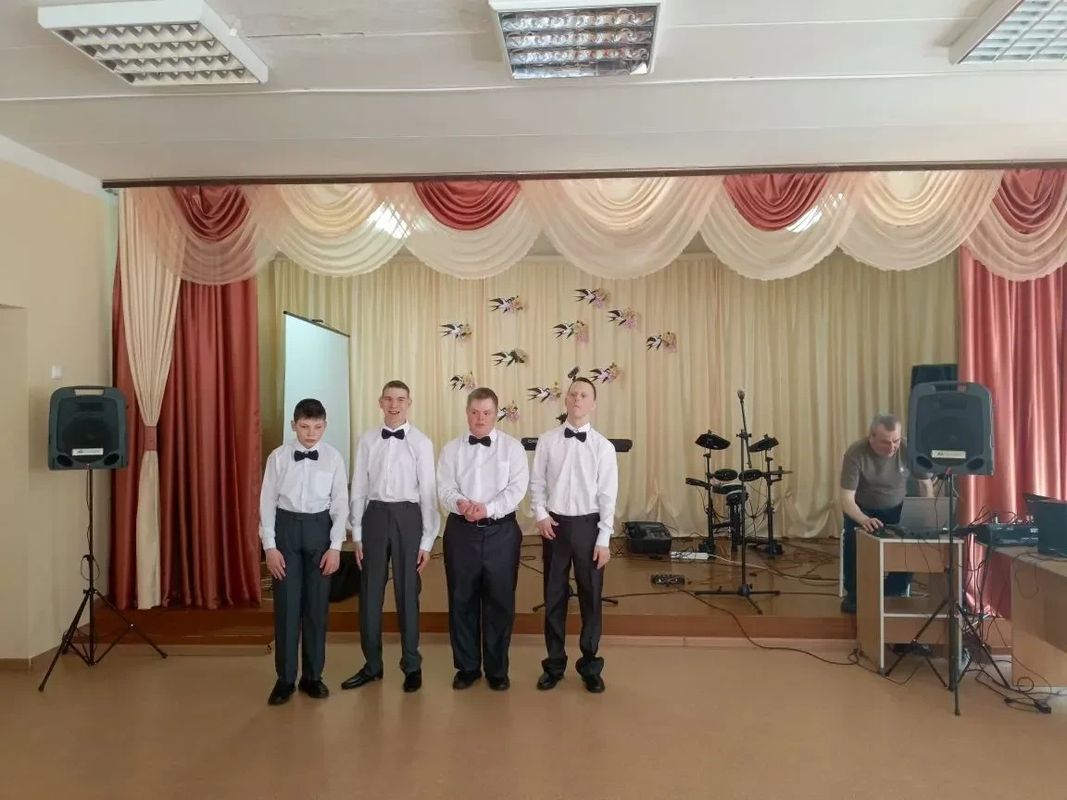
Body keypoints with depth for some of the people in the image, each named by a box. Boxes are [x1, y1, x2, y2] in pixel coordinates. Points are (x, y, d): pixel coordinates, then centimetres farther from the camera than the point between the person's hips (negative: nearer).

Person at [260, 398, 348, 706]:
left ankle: (312, 676, 22)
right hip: (286, 527, 0)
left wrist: (335, 546, -5)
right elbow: (267, 503, -2)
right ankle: (285, 678, 17)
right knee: (286, 605, 4)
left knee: (317, 605, 7)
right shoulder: (278, 457, -4)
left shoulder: (333, 457, -3)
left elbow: (341, 504, -1)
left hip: (319, 527, 1)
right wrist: (270, 546, -6)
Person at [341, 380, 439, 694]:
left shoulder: (421, 442, -6)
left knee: (407, 593, 8)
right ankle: (372, 664, 29)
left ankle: (411, 665, 25)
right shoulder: (367, 441, 2)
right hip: (375, 515, 3)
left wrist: (427, 541, -4)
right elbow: (358, 489, 6)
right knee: (370, 592, 11)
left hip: (407, 517, -2)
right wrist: (357, 534, 5)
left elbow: (428, 492, -3)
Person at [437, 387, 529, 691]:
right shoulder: (451, 449, 6)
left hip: (501, 531, -1)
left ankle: (497, 669, 21)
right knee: (462, 600, 8)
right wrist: (460, 503, -25)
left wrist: (488, 508, -22)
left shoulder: (512, 447, 1)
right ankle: (467, 667, 24)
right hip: (461, 530, 2)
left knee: (500, 601, 5)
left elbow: (517, 488, -8)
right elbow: (444, 488, -3)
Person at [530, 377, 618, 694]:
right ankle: (554, 663, 28)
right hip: (555, 524, 1)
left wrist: (603, 540, -8)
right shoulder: (547, 440, -2)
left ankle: (590, 665, 27)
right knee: (554, 597, 11)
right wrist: (541, 515, -9)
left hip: (587, 525, -1)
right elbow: (536, 483, 4)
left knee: (590, 597, 9)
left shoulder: (603, 446, -6)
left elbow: (608, 495, -5)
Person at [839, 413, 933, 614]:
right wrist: (864, 520, -48)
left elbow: (926, 484, -2)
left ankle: (895, 592, 0)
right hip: (863, 509, -2)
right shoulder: (855, 453, -27)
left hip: (897, 508, 2)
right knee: (854, 537, -32)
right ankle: (853, 594, -7)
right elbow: (846, 498, -28)